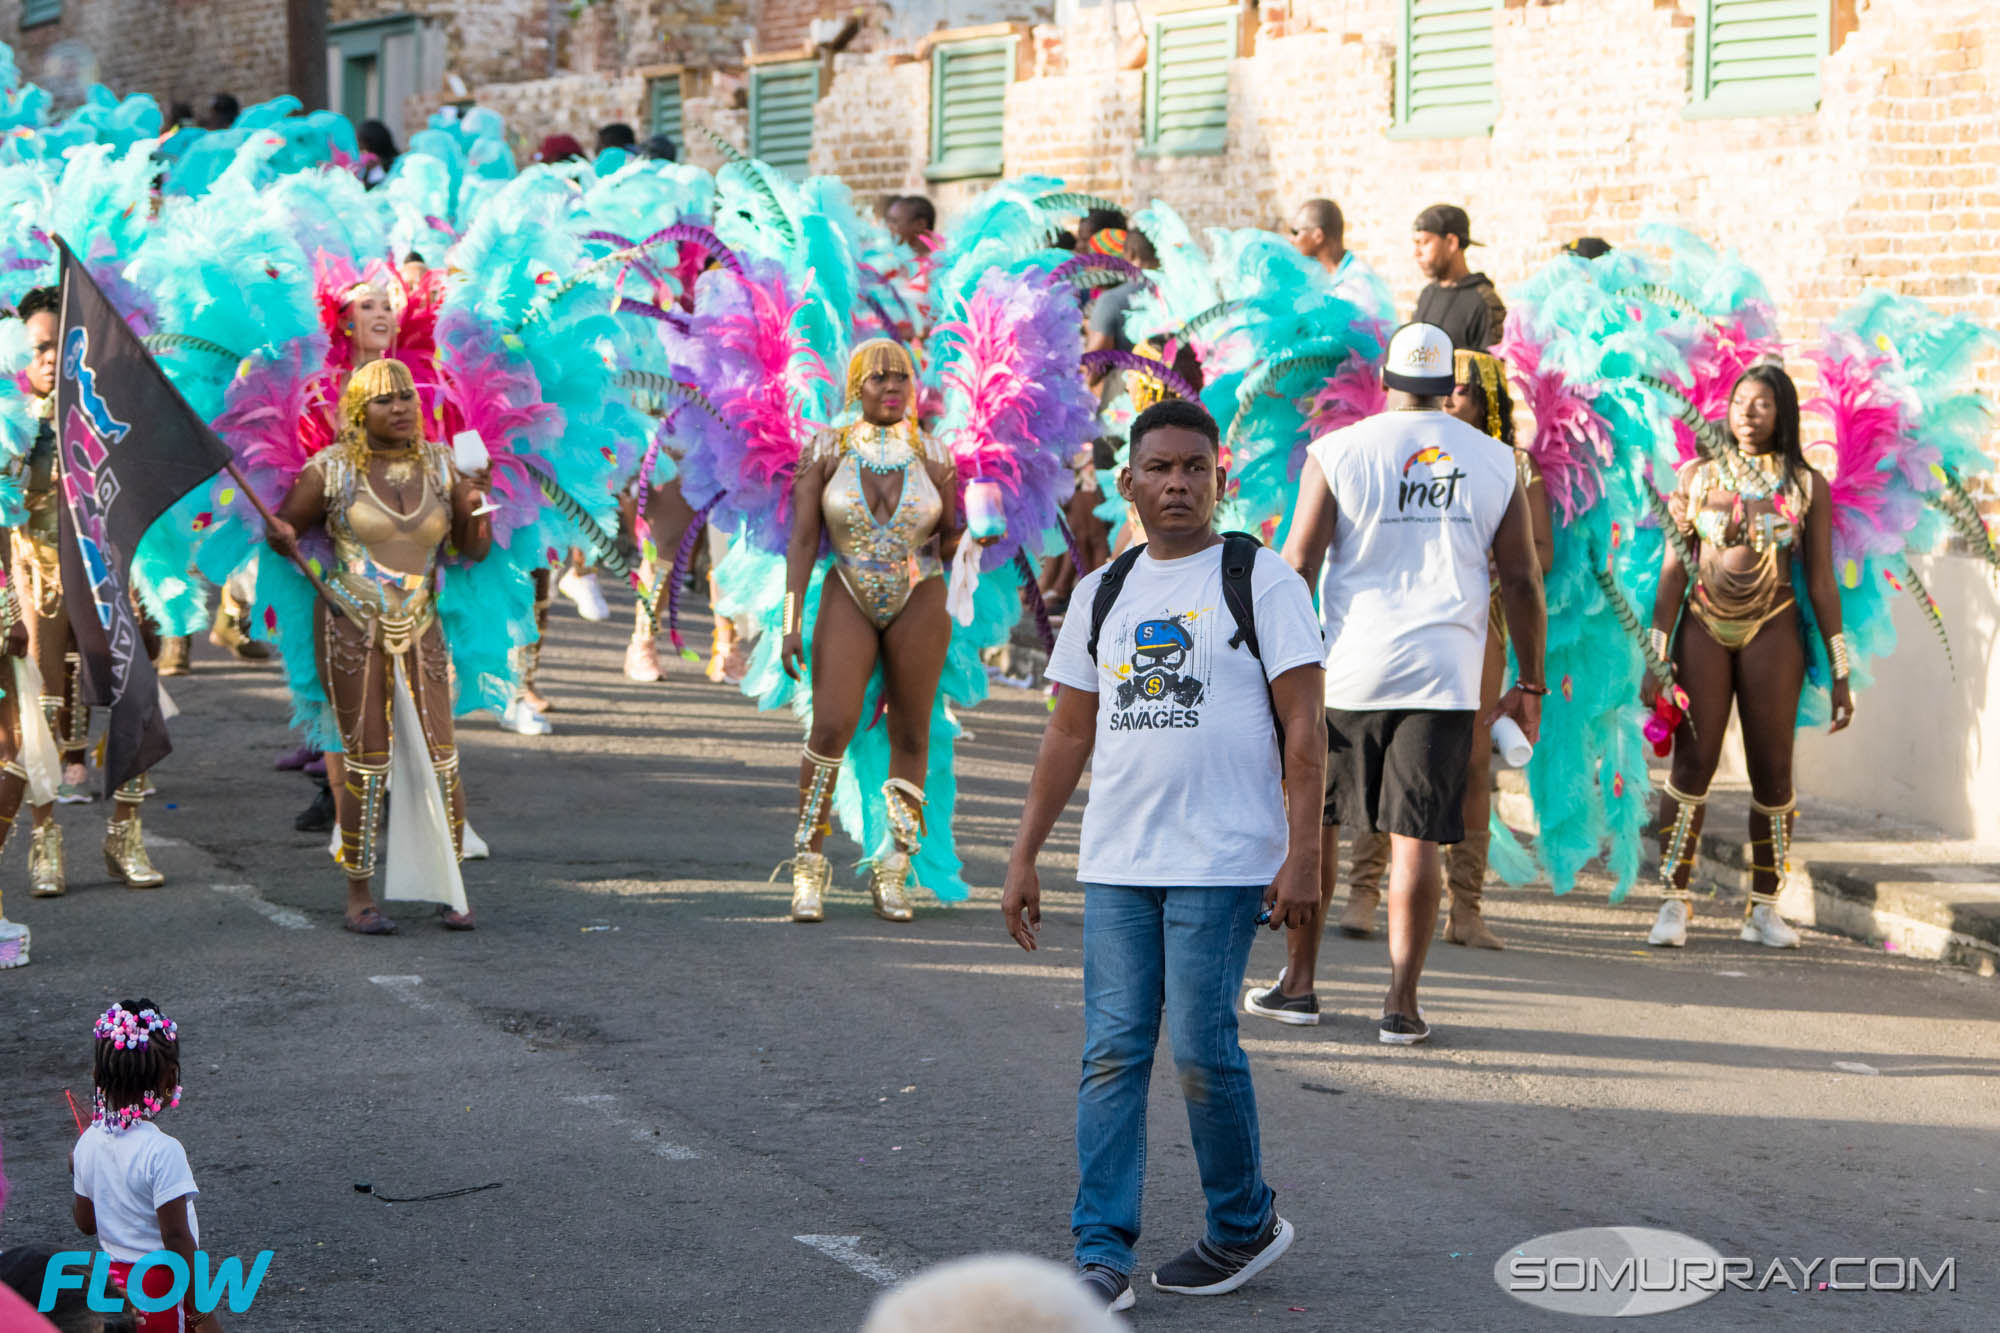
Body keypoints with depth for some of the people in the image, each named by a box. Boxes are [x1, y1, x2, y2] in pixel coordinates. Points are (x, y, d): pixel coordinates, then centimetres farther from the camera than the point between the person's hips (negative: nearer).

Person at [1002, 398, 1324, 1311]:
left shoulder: (1261, 581, -1)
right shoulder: (1101, 593, 14)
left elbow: (1303, 726, -5)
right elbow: (1069, 734, 17)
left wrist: (1303, 854, -12)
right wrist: (1024, 857, 12)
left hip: (1222, 863, -4)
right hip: (1114, 864, 5)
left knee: (1200, 1045, -5)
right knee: (1112, 1053, 0)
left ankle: (1246, 1226, 16)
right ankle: (1102, 1255, 2)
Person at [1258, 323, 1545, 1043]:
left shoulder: (1337, 452, 0)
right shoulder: (1497, 463, 6)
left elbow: (1297, 566, -3)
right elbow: (1522, 581, 7)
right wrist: (1530, 685, 15)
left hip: (1345, 667, 0)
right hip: (1443, 677, 1)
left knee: (1311, 819, 14)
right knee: (1415, 835, 0)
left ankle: (1298, 978, 20)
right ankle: (1402, 999, -3)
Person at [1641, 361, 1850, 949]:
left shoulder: (1807, 486, 4)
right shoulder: (1697, 476, 5)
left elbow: (1821, 581, 4)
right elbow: (1673, 570, 4)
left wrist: (1840, 673, 1)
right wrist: (1656, 658, -2)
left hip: (1772, 633, 0)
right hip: (1704, 629, 0)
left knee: (1772, 770, 0)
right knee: (1693, 764, -5)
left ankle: (1763, 908, 9)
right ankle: (1674, 904, -1)